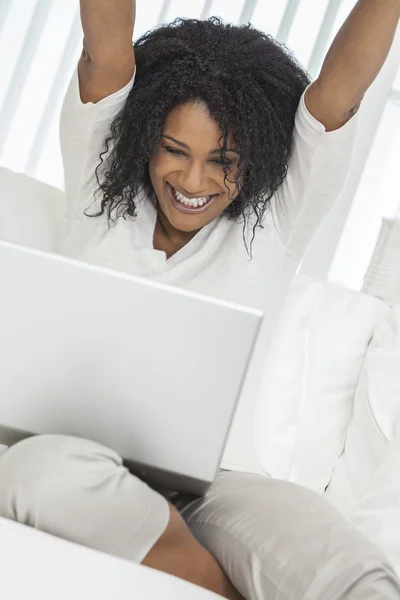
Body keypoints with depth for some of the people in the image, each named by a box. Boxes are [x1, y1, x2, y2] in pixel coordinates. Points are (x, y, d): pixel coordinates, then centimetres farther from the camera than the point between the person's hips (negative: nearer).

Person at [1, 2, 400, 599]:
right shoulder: (102, 192, 10)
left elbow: (341, 86, -1)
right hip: (74, 463, 3)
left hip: (203, 486, -2)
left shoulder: (272, 229, 8)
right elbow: (107, 50, -2)